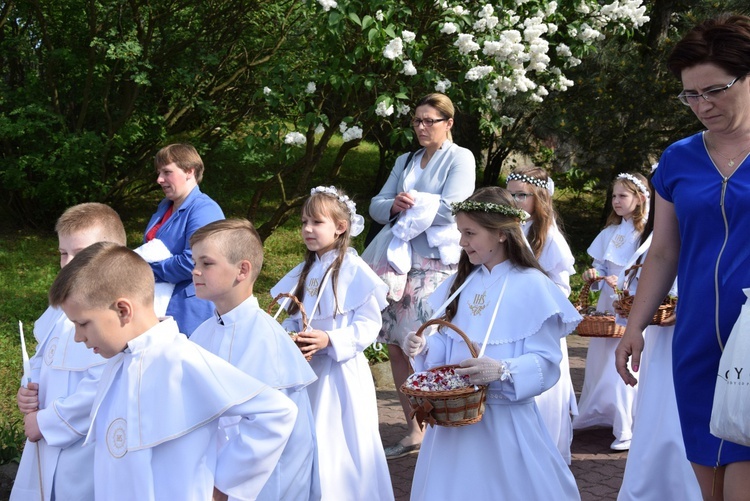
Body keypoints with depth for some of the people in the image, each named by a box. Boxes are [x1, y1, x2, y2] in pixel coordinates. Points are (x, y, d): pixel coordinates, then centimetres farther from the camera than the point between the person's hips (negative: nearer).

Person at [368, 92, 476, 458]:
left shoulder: (460, 158, 2)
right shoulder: (405, 162, 20)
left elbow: (451, 208, -13)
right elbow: (377, 205, 12)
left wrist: (411, 204, -4)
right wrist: (395, 206, -9)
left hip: (439, 264, -6)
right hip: (404, 263, 7)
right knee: (396, 346, 5)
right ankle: (414, 432, 15)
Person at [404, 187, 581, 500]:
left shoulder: (531, 286, -11)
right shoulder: (462, 282, 10)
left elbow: (545, 362, -15)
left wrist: (503, 371, -30)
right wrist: (424, 348, -5)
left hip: (505, 417, -6)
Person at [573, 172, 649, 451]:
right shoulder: (610, 233, 11)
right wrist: (593, 277, -6)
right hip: (607, 305, 7)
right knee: (600, 361, 12)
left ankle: (629, 429, -2)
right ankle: (595, 415, 26)